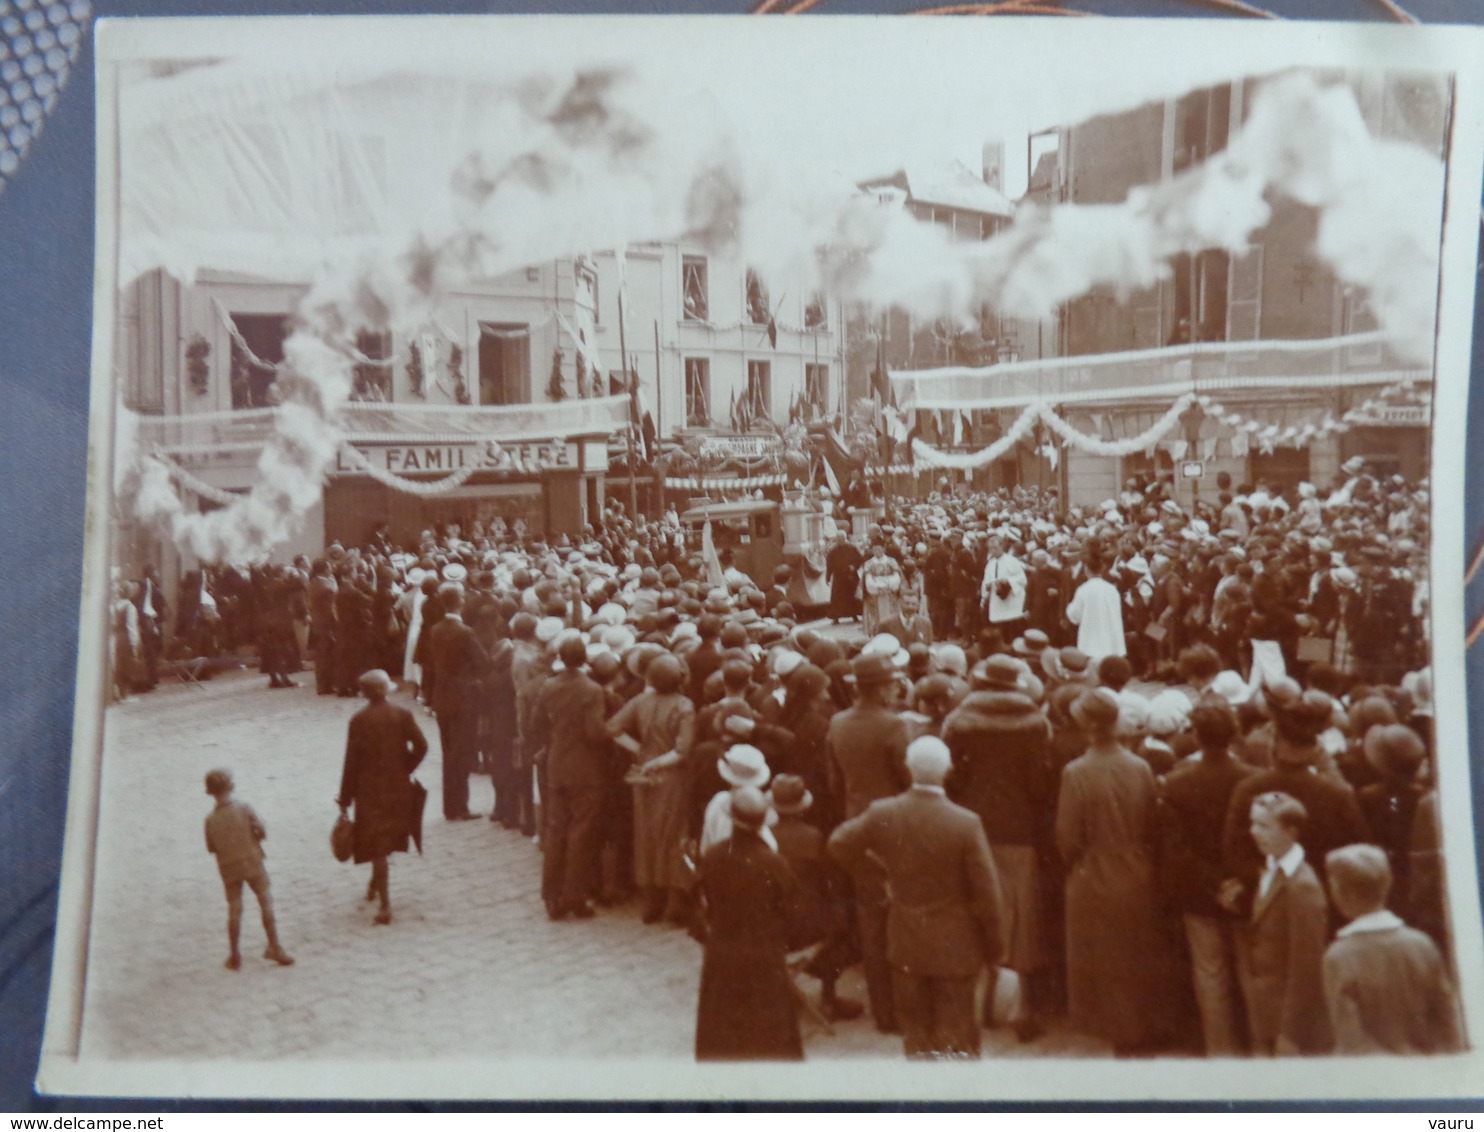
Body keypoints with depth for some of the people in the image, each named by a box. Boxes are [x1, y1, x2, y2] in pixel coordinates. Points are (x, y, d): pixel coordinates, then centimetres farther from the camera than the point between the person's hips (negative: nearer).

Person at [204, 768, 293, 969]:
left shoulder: (210, 819, -7)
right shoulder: (244, 808, -12)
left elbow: (211, 848, -1)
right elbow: (262, 831, -11)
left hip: (228, 868, 2)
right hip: (252, 862, -2)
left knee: (234, 910, 10)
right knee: (266, 902, 9)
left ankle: (235, 956, 15)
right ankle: (275, 947, 8)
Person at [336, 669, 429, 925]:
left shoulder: (359, 720, -12)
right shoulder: (402, 715, -4)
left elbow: (352, 760, -11)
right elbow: (421, 746, -8)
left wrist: (345, 797, -4)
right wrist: (405, 769, 8)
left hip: (370, 789, -3)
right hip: (398, 787, 3)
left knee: (377, 847, 2)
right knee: (387, 840, 24)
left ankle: (385, 905, -2)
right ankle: (375, 885, 40)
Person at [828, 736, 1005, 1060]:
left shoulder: (882, 813, -13)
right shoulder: (966, 823, -20)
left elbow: (839, 844, 3)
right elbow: (986, 893, -14)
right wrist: (995, 949, -1)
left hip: (905, 942, 3)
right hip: (954, 946, -2)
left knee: (915, 1031, 19)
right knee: (955, 1035, 11)